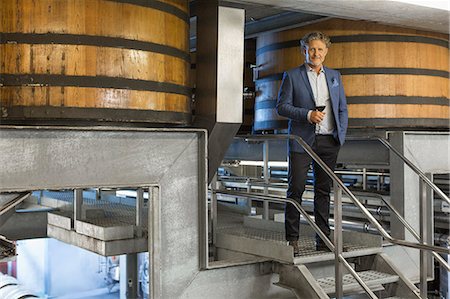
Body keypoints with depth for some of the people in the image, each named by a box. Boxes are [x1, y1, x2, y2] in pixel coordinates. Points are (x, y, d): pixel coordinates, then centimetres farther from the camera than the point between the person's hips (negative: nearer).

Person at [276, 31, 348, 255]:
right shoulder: (292, 76, 3)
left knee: (323, 191, 8)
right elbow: (282, 106, -3)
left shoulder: (334, 76, 16)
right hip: (302, 140, -4)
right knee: (296, 189, -4)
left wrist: (341, 134, 5)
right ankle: (292, 239, 3)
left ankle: (323, 239, 14)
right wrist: (307, 114, -16)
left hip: (329, 142, 4)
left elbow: (342, 109, 17)